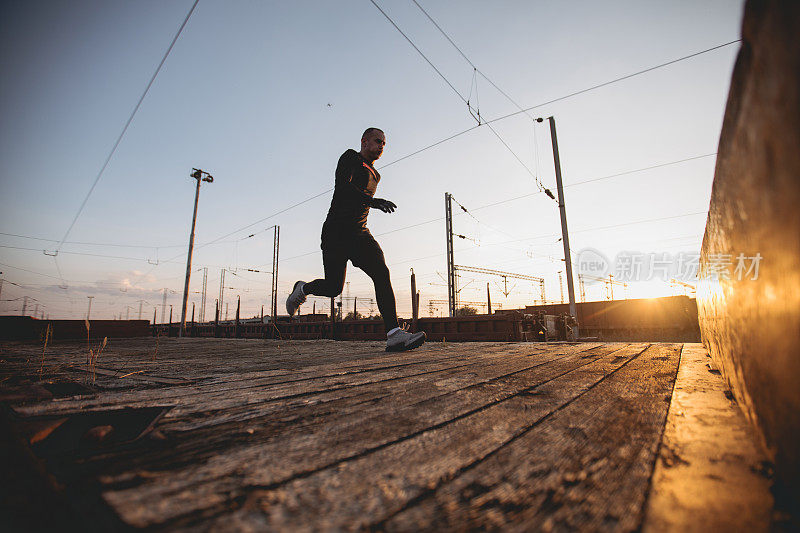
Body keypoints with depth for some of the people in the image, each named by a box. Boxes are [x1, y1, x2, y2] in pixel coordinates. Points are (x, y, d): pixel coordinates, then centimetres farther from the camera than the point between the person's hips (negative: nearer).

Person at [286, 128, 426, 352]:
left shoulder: (374, 175, 25)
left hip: (360, 233, 6)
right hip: (336, 232, -6)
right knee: (333, 288, -7)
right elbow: (342, 186, -18)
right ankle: (302, 289, 27)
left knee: (381, 274, -17)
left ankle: (394, 334, -24)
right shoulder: (350, 158, 2)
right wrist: (374, 202, -31)